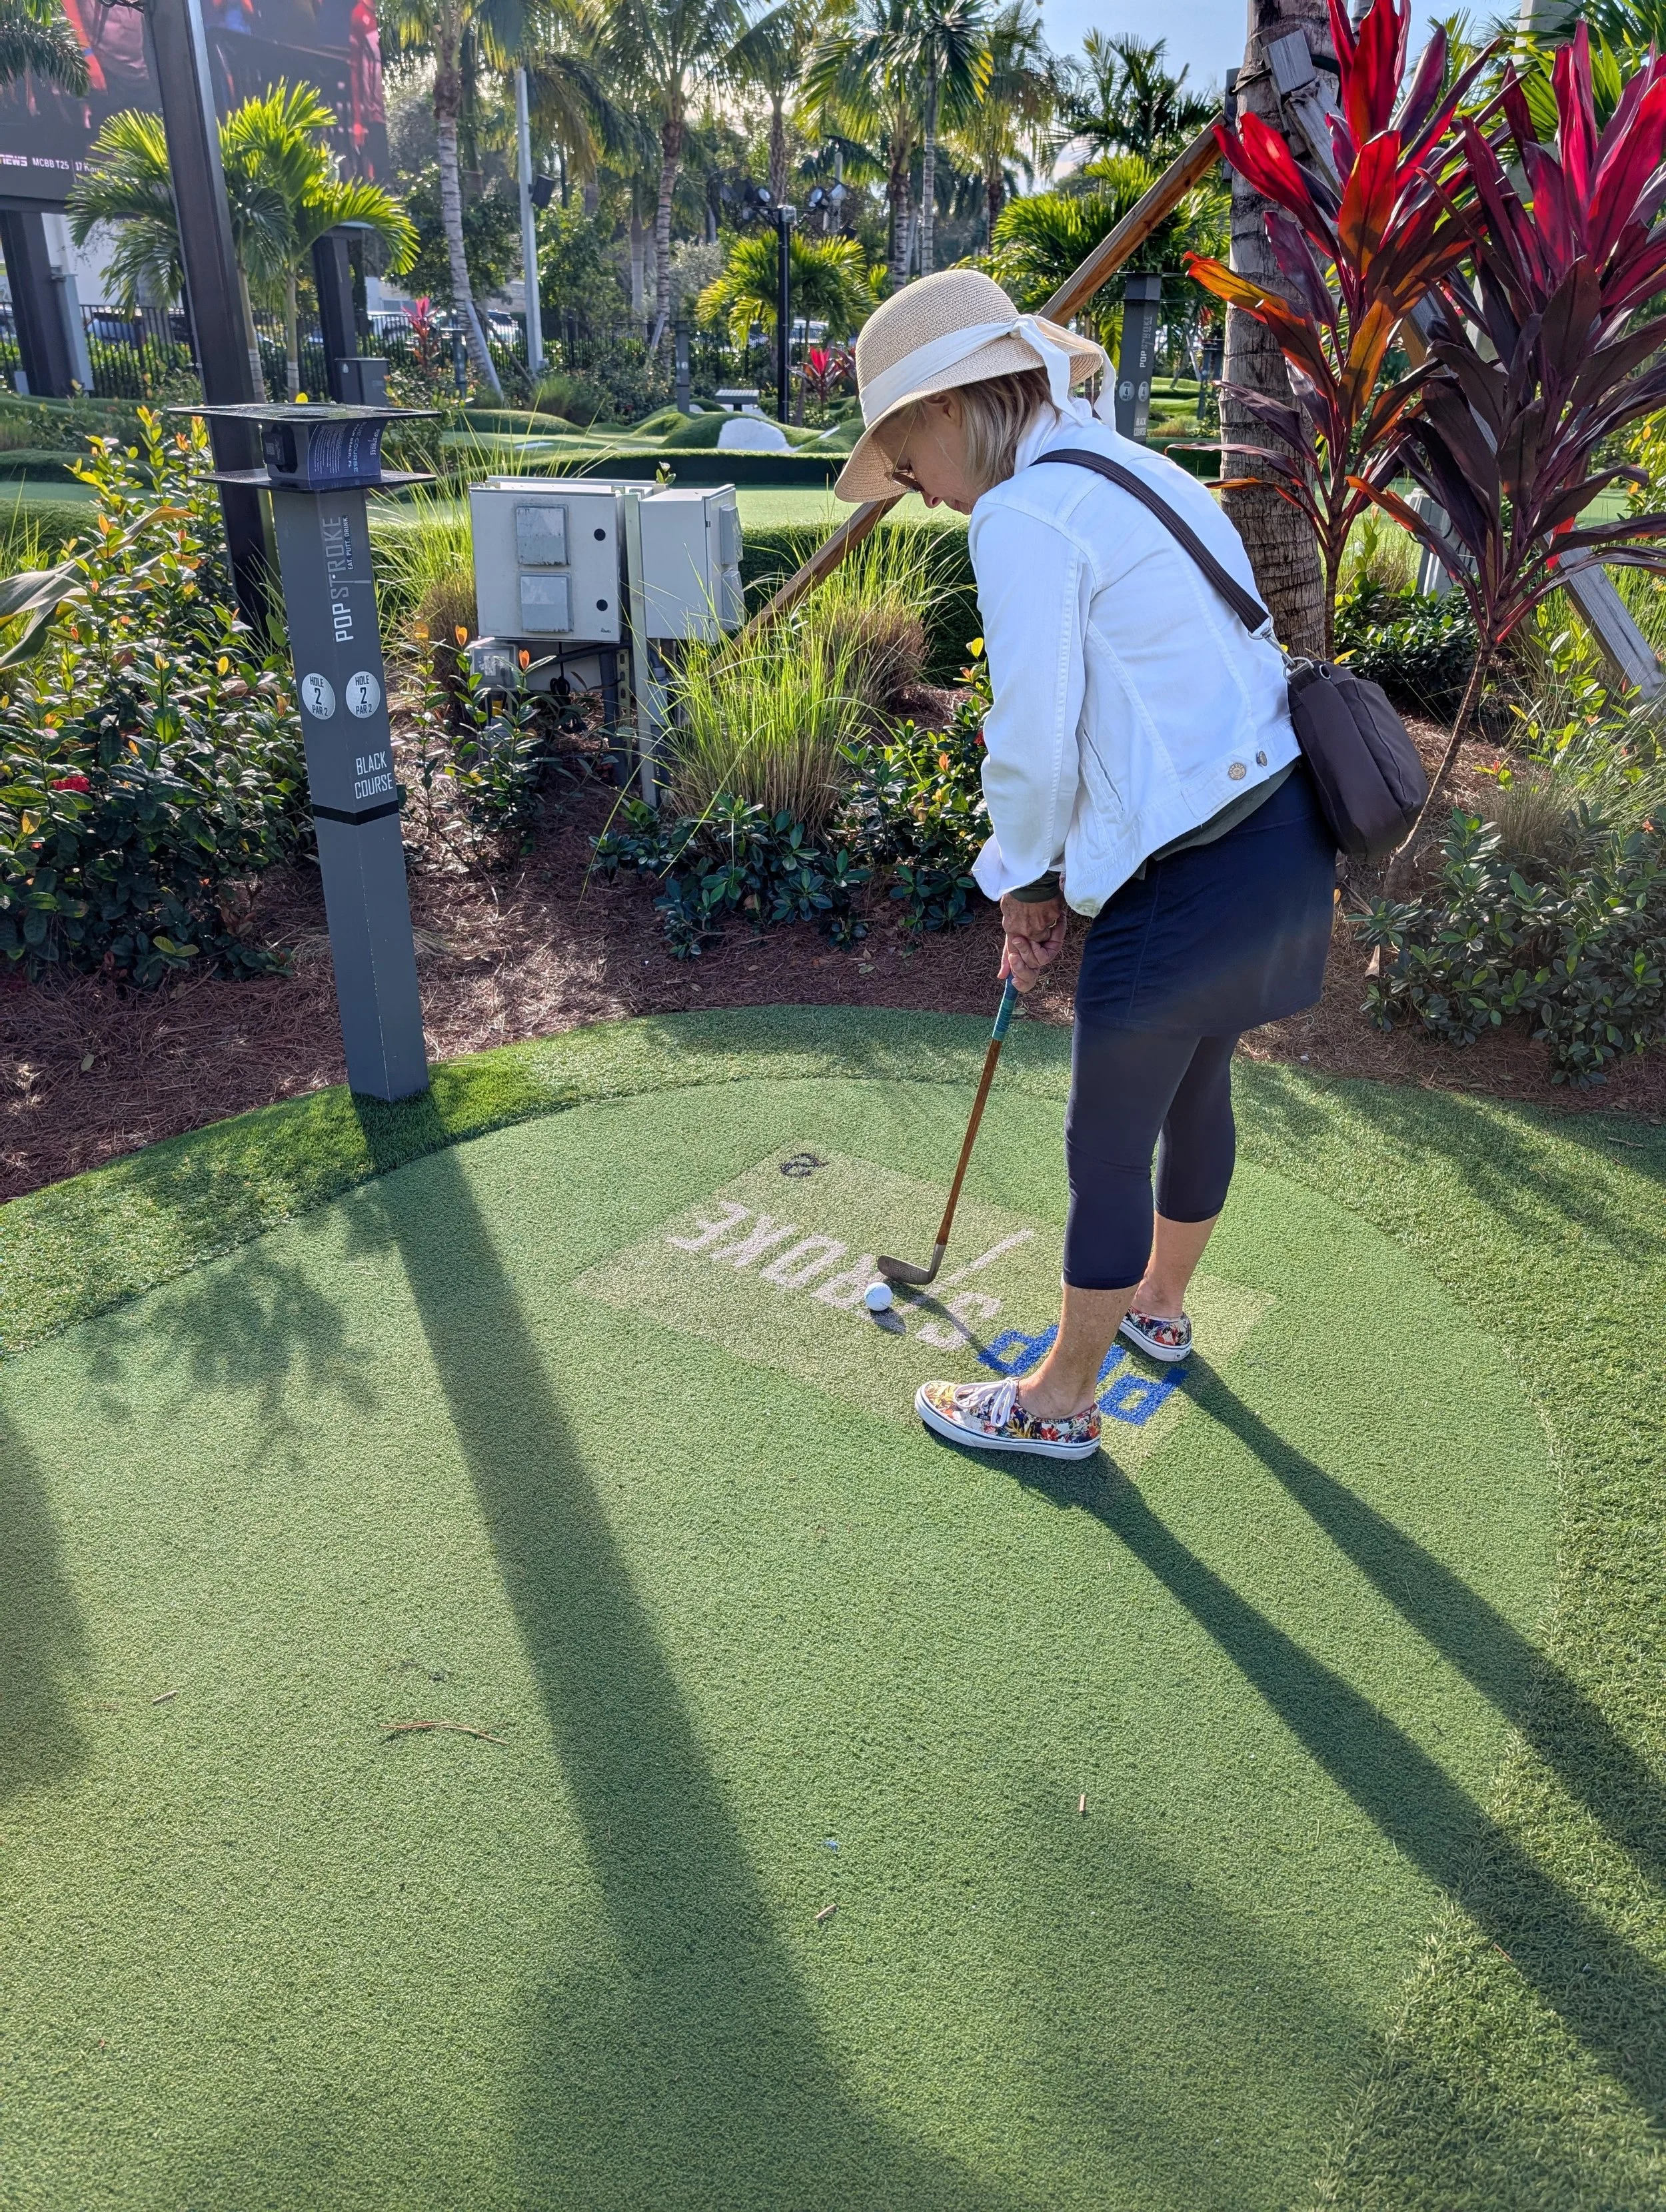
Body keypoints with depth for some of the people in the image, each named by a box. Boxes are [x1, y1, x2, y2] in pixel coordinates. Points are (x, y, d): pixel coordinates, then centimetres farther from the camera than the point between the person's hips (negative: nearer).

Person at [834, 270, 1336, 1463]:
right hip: (1285, 834, 10)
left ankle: (1062, 1399, 26)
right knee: (1196, 1087, 26)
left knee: (1109, 1148, 7)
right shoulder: (1140, 471, 14)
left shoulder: (1025, 516, -16)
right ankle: (1160, 1301, 50)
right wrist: (1050, 877, 16)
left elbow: (1034, 747, -18)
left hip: (1190, 875, -10)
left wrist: (1022, 882, 1)